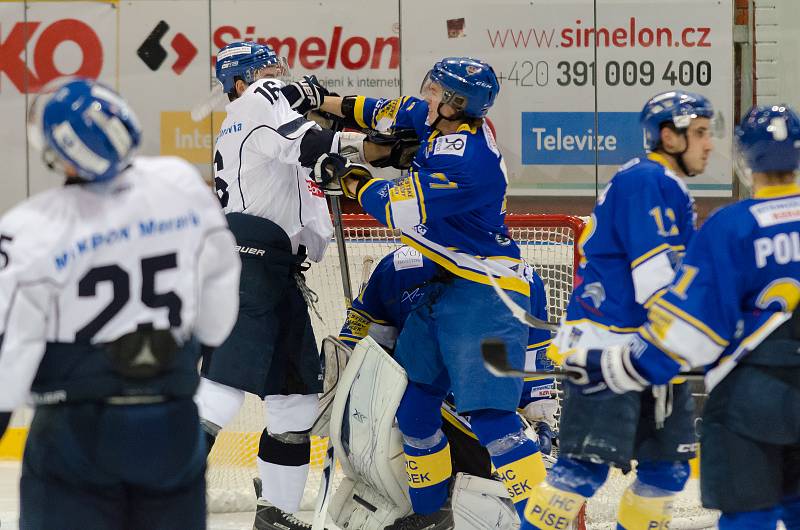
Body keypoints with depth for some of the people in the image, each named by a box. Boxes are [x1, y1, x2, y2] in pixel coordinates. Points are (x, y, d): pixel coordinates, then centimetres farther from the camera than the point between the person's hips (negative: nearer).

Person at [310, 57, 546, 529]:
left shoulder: (466, 160, -26)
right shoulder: (438, 122, 2)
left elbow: (403, 210, -21)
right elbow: (391, 113, 21)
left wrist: (350, 180, -6)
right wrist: (325, 103, 21)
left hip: (483, 295, -10)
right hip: (444, 288, 10)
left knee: (489, 415, -17)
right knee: (412, 399, 15)